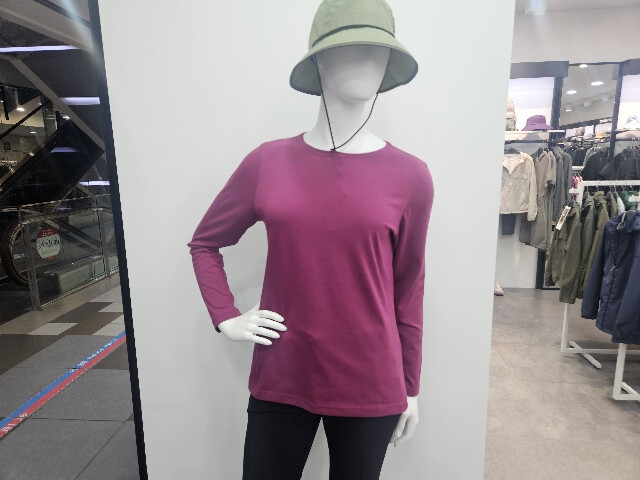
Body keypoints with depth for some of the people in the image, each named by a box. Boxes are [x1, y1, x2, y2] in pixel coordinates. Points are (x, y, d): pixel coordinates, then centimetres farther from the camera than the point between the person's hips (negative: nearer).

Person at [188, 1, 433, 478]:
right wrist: (225, 317, -2)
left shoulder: (410, 176, -7)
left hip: (370, 387, 0)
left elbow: (408, 290, 0)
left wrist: (410, 388, 7)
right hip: (280, 380, 1)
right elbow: (205, 242, 9)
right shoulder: (267, 162, -6)